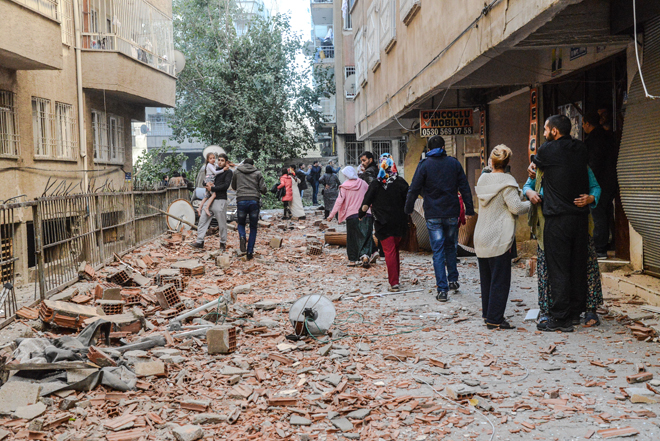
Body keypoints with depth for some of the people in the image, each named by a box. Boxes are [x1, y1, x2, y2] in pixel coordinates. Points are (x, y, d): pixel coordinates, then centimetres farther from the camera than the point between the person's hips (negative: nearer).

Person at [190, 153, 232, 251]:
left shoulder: (228, 172, 0)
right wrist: (207, 183, 0)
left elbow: (226, 185, -12)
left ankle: (223, 243, 9)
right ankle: (200, 241, 4)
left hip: (220, 200, -7)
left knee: (222, 224, -1)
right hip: (210, 200, 7)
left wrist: (212, 188, -13)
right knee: (203, 219, 1)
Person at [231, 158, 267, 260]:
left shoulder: (237, 172, 13)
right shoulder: (257, 173, 10)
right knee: (253, 227, 12)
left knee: (241, 223, 20)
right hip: (254, 201, 0)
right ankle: (250, 251, 5)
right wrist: (261, 191, 24)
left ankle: (242, 237, -13)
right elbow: (263, 189, 2)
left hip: (241, 200, 0)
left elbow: (233, 186, 25)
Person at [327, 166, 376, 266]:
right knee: (366, 236, 2)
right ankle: (366, 255, -20)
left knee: (352, 238, 10)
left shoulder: (344, 187, -3)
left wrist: (331, 215, -6)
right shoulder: (363, 183, 5)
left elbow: (339, 201, -8)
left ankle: (352, 260, 12)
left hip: (351, 215, -1)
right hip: (366, 214, 1)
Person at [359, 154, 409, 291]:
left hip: (383, 223, -3)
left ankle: (394, 283, -8)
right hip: (399, 222, 3)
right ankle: (395, 276, 31)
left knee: (389, 251, -2)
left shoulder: (376, 184, -8)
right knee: (395, 249, 19)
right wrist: (406, 217, 14)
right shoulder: (401, 182, -3)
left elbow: (366, 204, -6)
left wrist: (360, 215, 12)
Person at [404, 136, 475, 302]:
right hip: (452, 213, 2)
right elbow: (464, 187, 5)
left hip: (433, 215, -2)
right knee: (450, 246, 21)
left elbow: (414, 189, -6)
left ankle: (442, 290, -3)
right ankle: (453, 280, 23)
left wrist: (409, 209, 6)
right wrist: (469, 209, 10)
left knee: (438, 251, 0)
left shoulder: (424, 165, -4)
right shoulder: (454, 163, 3)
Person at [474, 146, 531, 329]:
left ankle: (487, 313, 25)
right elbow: (516, 207, -18)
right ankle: (495, 319, 0)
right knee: (500, 279, -1)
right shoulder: (507, 181, -13)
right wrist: (530, 203, 0)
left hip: (481, 238, 7)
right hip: (499, 240, -7)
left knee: (486, 278, 16)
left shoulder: (482, 180, 8)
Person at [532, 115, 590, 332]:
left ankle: (560, 318, -1)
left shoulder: (547, 150, -9)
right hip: (581, 216, 6)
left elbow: (536, 164, 11)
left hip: (558, 218, -6)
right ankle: (576, 311, 21)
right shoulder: (581, 149, 7)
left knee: (558, 268, -3)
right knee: (578, 265, 12)